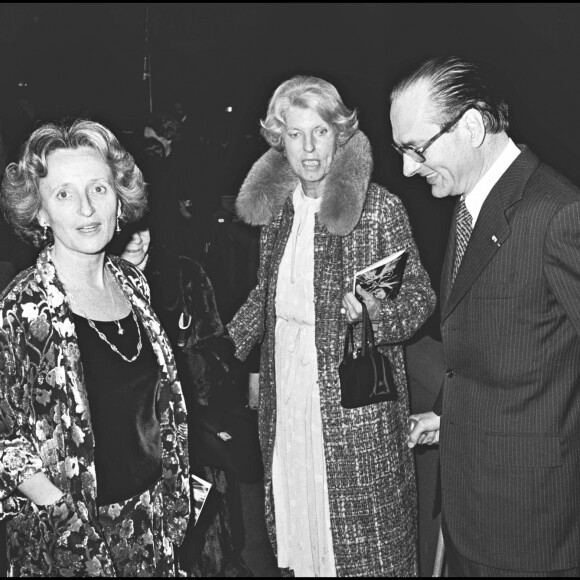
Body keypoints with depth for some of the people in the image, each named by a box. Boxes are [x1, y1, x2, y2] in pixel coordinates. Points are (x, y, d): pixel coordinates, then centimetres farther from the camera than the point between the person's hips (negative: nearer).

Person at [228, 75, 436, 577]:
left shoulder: (381, 210, -11)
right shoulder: (274, 205, 5)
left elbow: (421, 297, -6)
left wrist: (377, 310, -25)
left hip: (355, 403, -4)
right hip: (286, 395, 5)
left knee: (361, 538, 4)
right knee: (295, 513, 15)